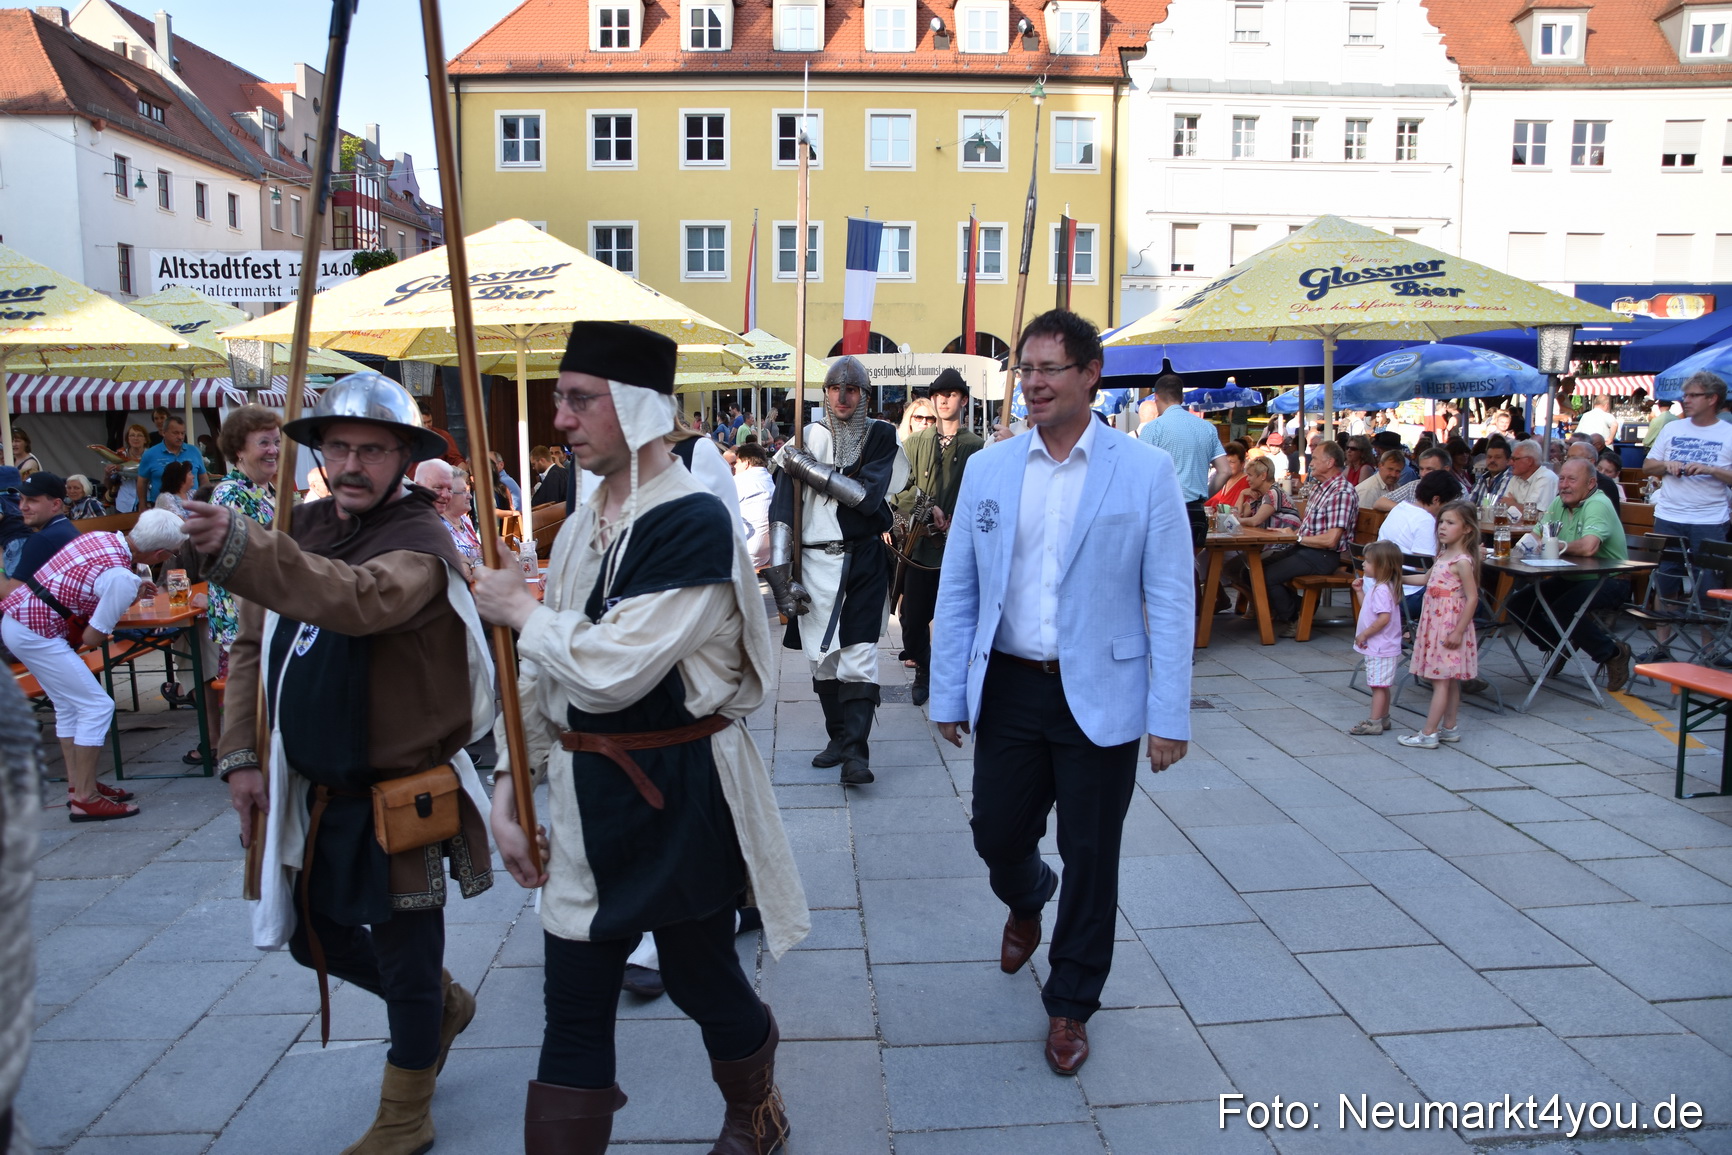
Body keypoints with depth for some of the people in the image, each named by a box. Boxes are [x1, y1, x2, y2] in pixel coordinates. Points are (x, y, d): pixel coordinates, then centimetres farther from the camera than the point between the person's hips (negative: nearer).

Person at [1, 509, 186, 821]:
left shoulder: (101, 537, 2)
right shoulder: (121, 578, -22)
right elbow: (93, 638, -14)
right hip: (35, 634, -10)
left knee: (69, 705, 18)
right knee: (97, 706, -4)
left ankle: (78, 785, 26)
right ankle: (84, 799, 1)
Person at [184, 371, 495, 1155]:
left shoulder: (420, 543, -19)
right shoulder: (305, 533, 5)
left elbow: (360, 599, -42)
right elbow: (252, 648, 12)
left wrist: (238, 547, -54)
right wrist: (240, 755, 5)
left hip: (399, 795, -8)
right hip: (315, 790, 8)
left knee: (405, 957, 7)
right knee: (313, 935, 22)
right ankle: (444, 1004, 46)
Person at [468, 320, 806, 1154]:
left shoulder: (693, 522, -19)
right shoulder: (582, 526, 7)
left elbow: (611, 671, -26)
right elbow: (544, 677, 12)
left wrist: (520, 610, -11)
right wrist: (510, 787, 9)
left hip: (678, 794, -6)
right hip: (587, 792, 6)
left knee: (700, 979, 15)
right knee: (573, 1007, 11)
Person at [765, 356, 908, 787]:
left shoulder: (880, 436, 1)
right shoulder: (808, 438, 3)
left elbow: (868, 496, -14)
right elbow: (782, 509, -2)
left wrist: (808, 468, -14)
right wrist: (779, 573, -10)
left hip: (865, 561, -2)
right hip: (816, 561, 2)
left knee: (859, 654, -10)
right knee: (822, 655, 7)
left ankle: (855, 751, -8)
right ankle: (838, 738, 23)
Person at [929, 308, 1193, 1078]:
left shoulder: (1146, 472, -6)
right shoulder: (987, 469, 3)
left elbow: (1170, 601, -6)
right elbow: (957, 590, 6)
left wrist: (1170, 717, -9)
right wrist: (948, 694, 3)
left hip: (1100, 697, -2)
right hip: (1009, 688, 3)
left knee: (1090, 857, 8)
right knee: (997, 834, 12)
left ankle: (1070, 1006, 30)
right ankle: (1025, 903, 49)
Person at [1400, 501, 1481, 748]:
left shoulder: (1462, 561, -17)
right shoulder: (1443, 556, 10)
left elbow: (1472, 598, -19)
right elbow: (1427, 579, 27)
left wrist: (1458, 632, -21)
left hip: (1449, 627, -9)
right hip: (1435, 625, 9)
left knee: (1441, 681, -5)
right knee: (1449, 681, 15)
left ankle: (1428, 734, -3)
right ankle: (1449, 728, 23)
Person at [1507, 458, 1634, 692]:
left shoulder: (1598, 505, -19)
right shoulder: (1559, 503, 7)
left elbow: (1588, 547, -35)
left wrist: (1560, 546, -14)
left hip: (1609, 581, -8)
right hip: (1571, 578, 8)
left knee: (1563, 609, -32)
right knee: (1518, 602, -2)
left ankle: (1613, 653, -7)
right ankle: (1561, 645, 18)